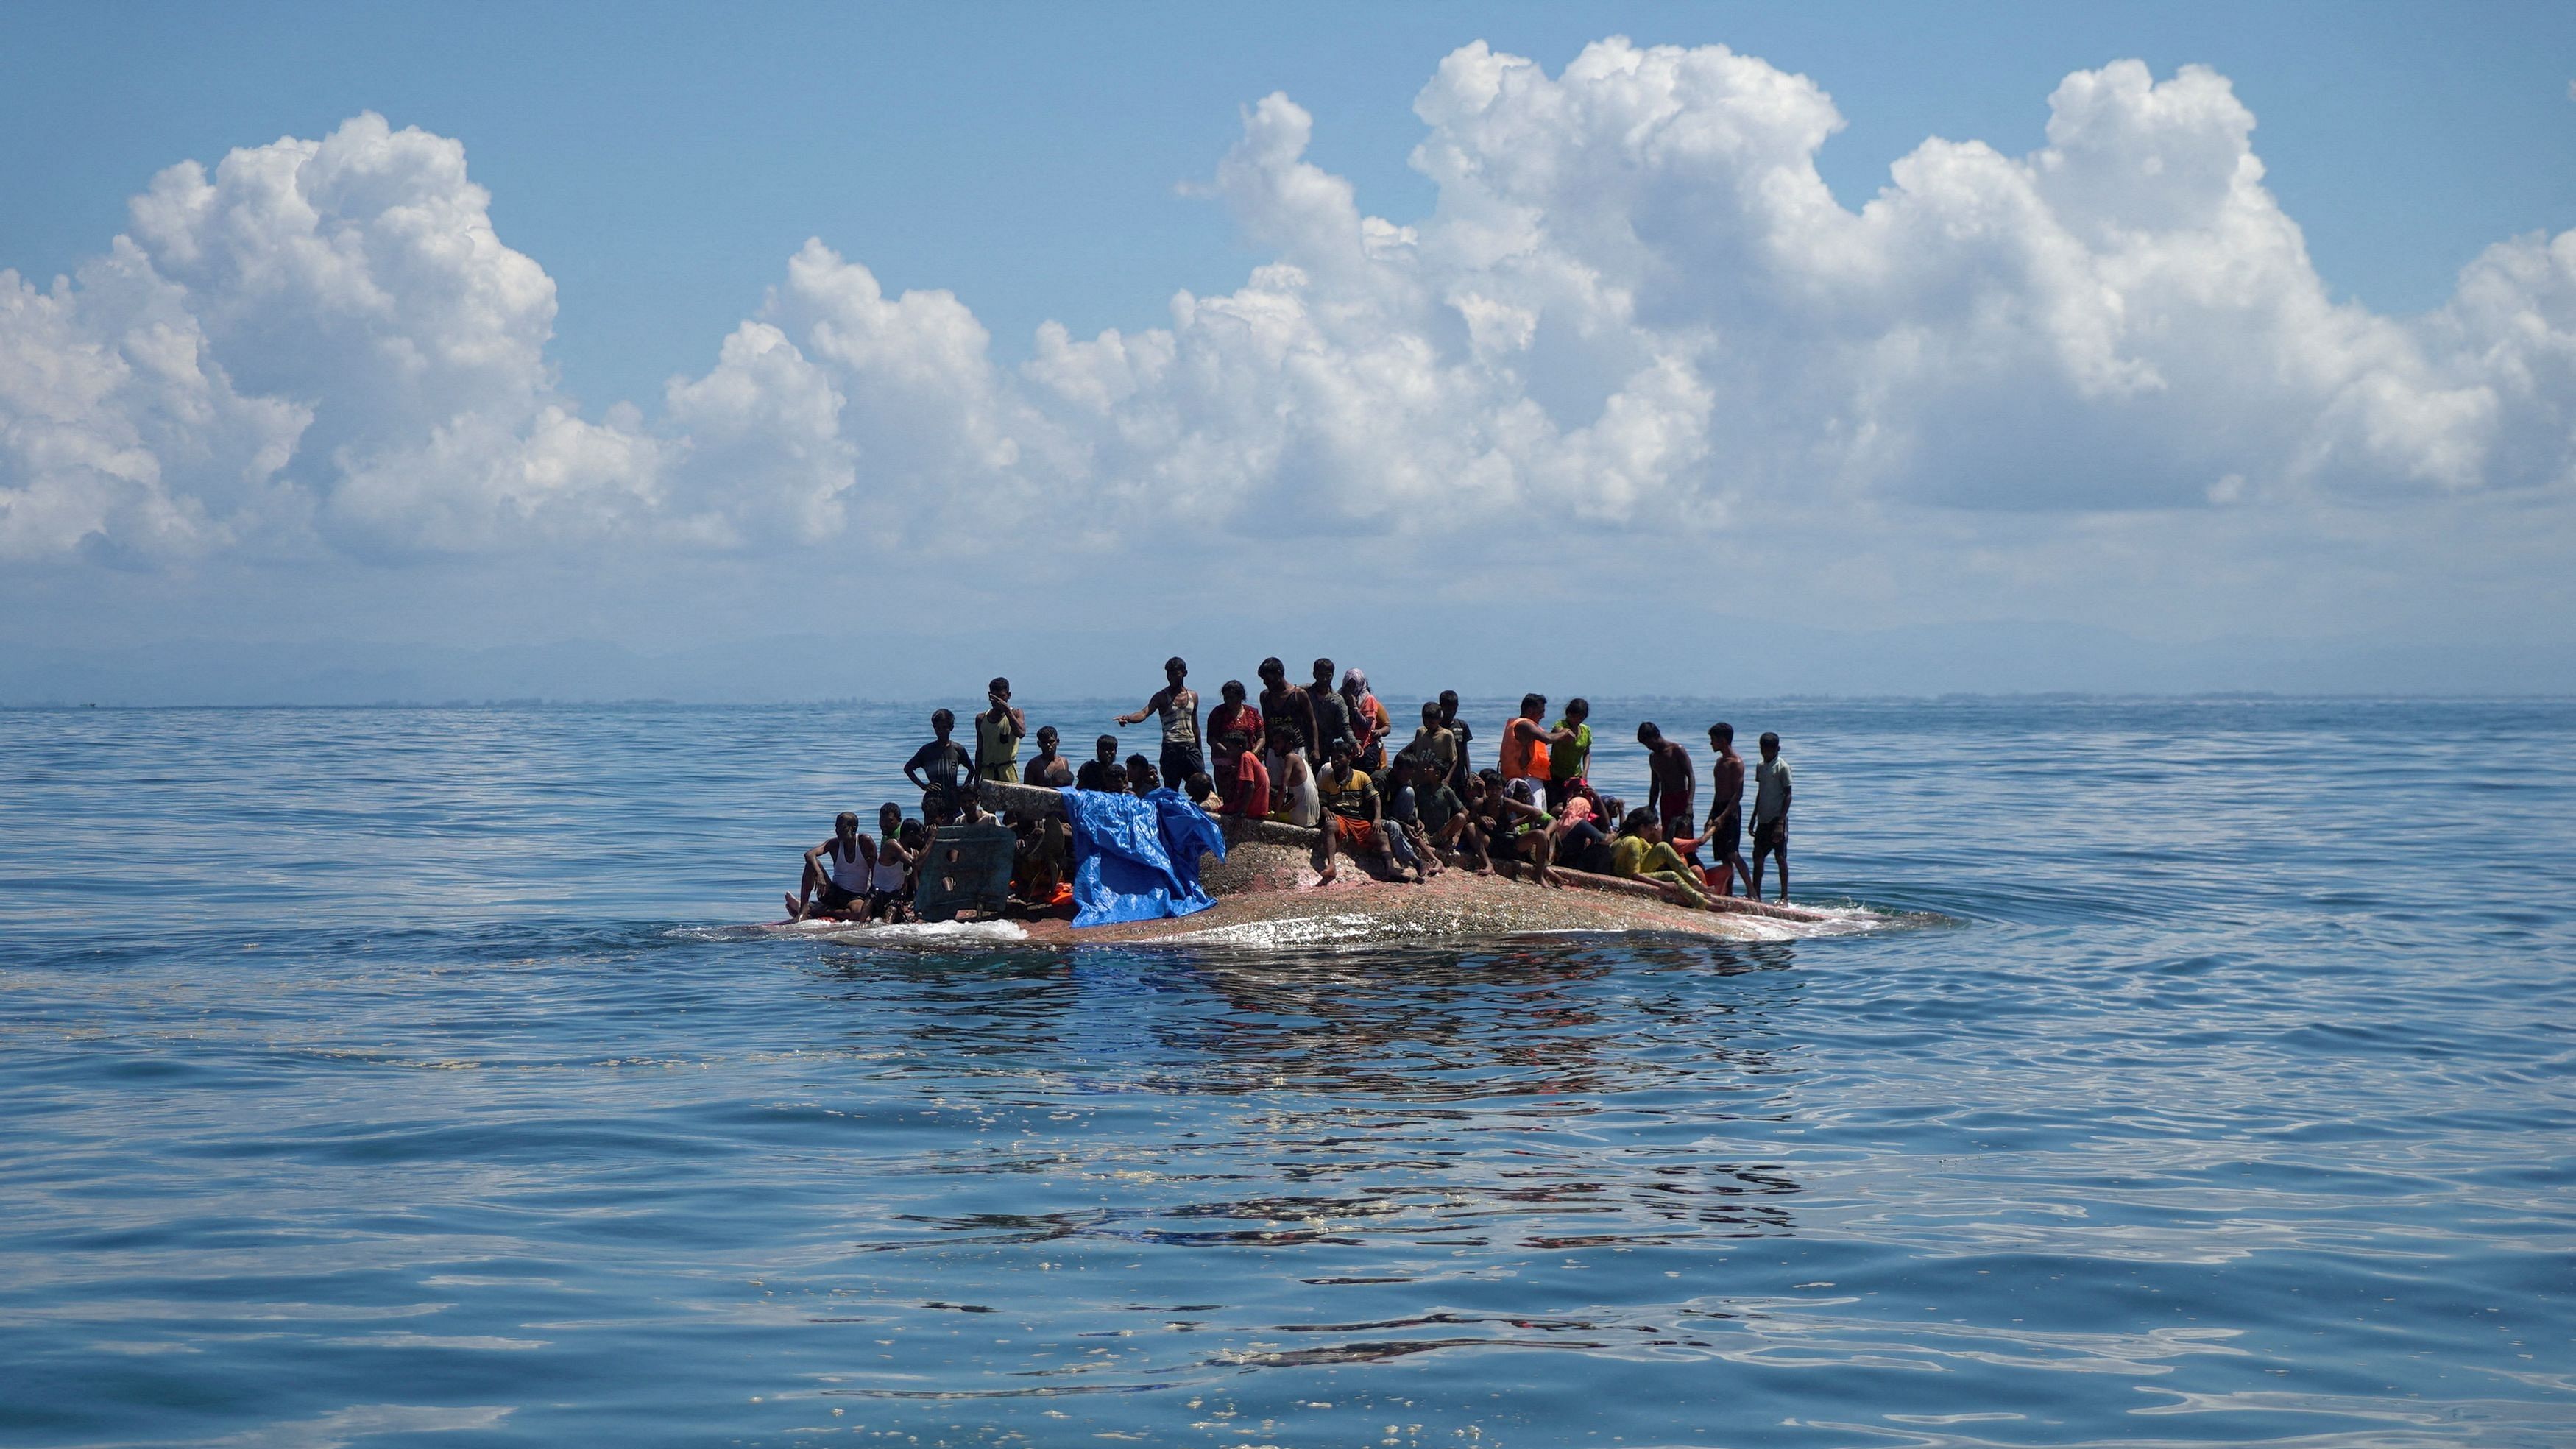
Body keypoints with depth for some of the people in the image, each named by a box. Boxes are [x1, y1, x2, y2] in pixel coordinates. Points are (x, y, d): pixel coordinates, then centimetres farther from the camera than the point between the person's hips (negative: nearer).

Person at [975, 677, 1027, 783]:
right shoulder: (981, 719, 14)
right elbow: (979, 750, 17)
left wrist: (1006, 710, -20)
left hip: (1008, 771, -4)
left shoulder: (1015, 714, 3)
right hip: (987, 773, 4)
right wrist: (976, 781, 14)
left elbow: (1021, 733, -19)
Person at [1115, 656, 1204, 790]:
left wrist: (1200, 752, 19)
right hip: (1171, 748, -4)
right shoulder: (1162, 697, -1)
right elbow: (1145, 713, -17)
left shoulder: (1193, 696, 13)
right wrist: (1128, 718, -38)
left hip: (1191, 748, 4)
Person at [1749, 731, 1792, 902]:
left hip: (1777, 819, -7)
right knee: (1757, 857, 6)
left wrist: (1780, 822, -18)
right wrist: (1753, 819, 17)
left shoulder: (1782, 767, -9)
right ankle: (1755, 895, 11)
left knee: (1781, 857, -3)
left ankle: (1785, 896, 2)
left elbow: (1788, 795, -12)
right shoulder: (1760, 766, 12)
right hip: (1763, 819, 7)